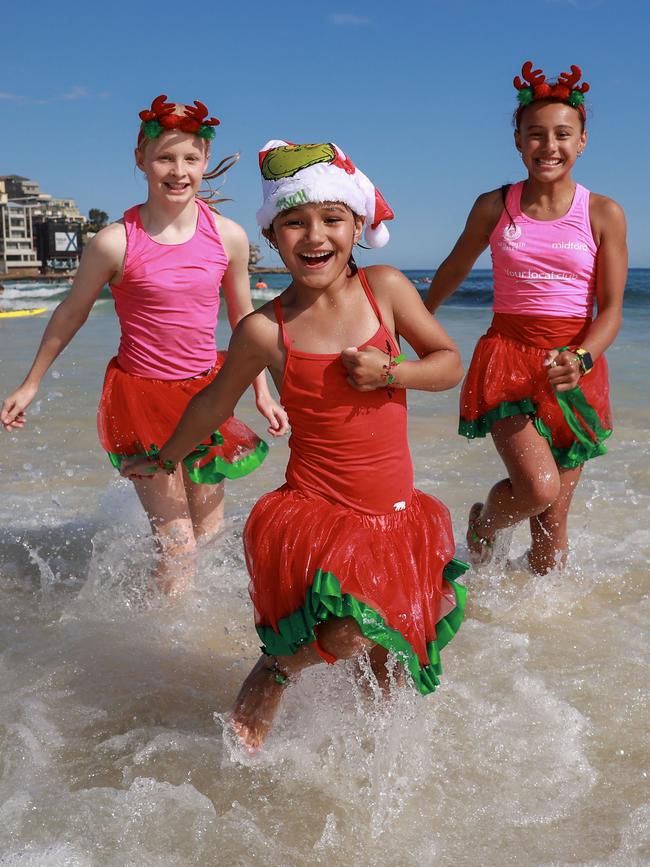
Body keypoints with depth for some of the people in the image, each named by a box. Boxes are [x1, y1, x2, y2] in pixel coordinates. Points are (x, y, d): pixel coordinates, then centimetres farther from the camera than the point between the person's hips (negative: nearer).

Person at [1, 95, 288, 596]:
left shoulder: (228, 236, -4)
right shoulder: (116, 243, -12)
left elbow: (243, 317, 11)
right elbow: (71, 314, 2)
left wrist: (262, 391, 13)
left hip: (205, 392, 4)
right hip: (141, 395, -4)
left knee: (209, 533, 15)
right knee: (176, 545, -5)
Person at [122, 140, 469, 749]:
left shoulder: (385, 287, -3)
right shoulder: (263, 330, -8)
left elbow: (450, 363, 6)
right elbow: (215, 403, 9)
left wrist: (391, 372, -13)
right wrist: (165, 460, 23)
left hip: (396, 515, 3)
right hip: (313, 512, -3)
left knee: (391, 657, 10)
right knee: (345, 635, -25)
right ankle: (274, 669, 7)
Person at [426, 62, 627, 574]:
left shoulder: (604, 214, 0)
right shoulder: (494, 207, 2)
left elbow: (611, 309, -3)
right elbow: (453, 271, 19)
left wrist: (580, 359, -22)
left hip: (576, 367, 1)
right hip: (507, 356, 0)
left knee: (553, 521, 3)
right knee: (539, 487, -21)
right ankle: (483, 523, 12)